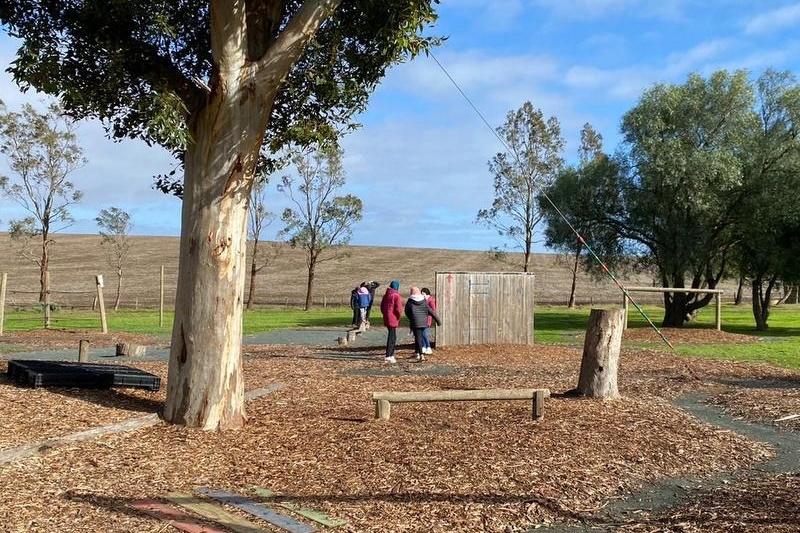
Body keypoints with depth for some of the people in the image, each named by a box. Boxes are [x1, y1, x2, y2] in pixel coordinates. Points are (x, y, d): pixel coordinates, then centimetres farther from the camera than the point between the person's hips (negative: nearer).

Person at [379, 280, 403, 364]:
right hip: (393, 319, -8)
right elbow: (399, 308, -18)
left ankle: (391, 355, 21)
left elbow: (382, 307, 18)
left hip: (386, 318, 8)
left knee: (392, 337, 17)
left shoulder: (386, 295, 13)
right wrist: (399, 317, -3)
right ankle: (388, 356, -7)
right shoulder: (396, 295, -13)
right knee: (392, 337, -5)